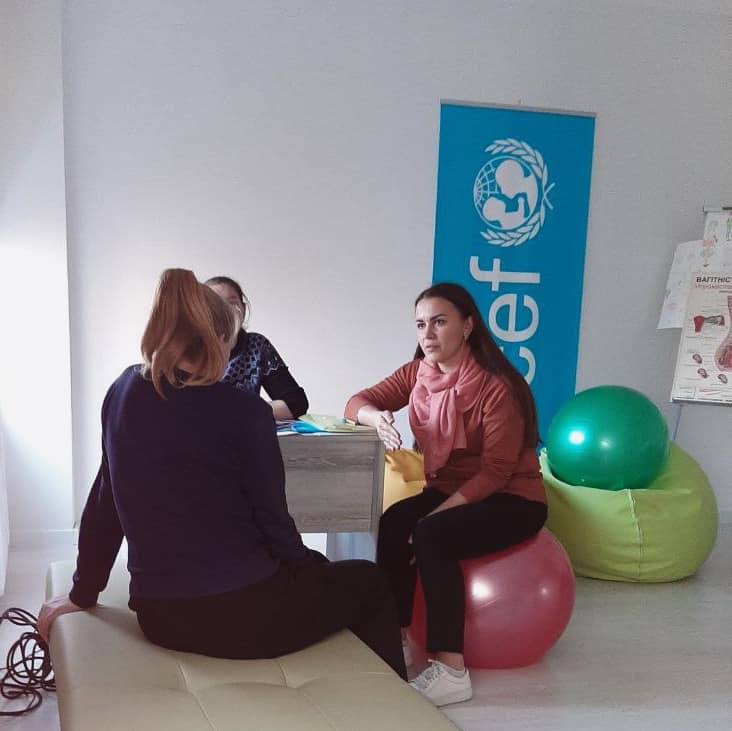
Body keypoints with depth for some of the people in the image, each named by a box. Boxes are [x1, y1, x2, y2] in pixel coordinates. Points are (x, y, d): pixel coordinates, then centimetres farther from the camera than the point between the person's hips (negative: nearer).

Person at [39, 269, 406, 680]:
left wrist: (83, 593, 18)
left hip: (157, 617, 7)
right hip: (241, 616, -6)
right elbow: (272, 520, -11)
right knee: (371, 582, 20)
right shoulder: (245, 413, -18)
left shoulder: (124, 392, 0)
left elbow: (103, 503, 6)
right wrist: (309, 564, 10)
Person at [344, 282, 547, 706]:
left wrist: (436, 514, -27)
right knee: (393, 524, -23)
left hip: (512, 500, -6)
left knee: (432, 536, -30)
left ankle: (450, 671, -23)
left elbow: (495, 472, -20)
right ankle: (396, 640, -11)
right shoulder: (417, 373, -1)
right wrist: (376, 417, -24)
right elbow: (359, 402, 1)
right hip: (448, 490, 6)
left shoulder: (497, 385, -21)